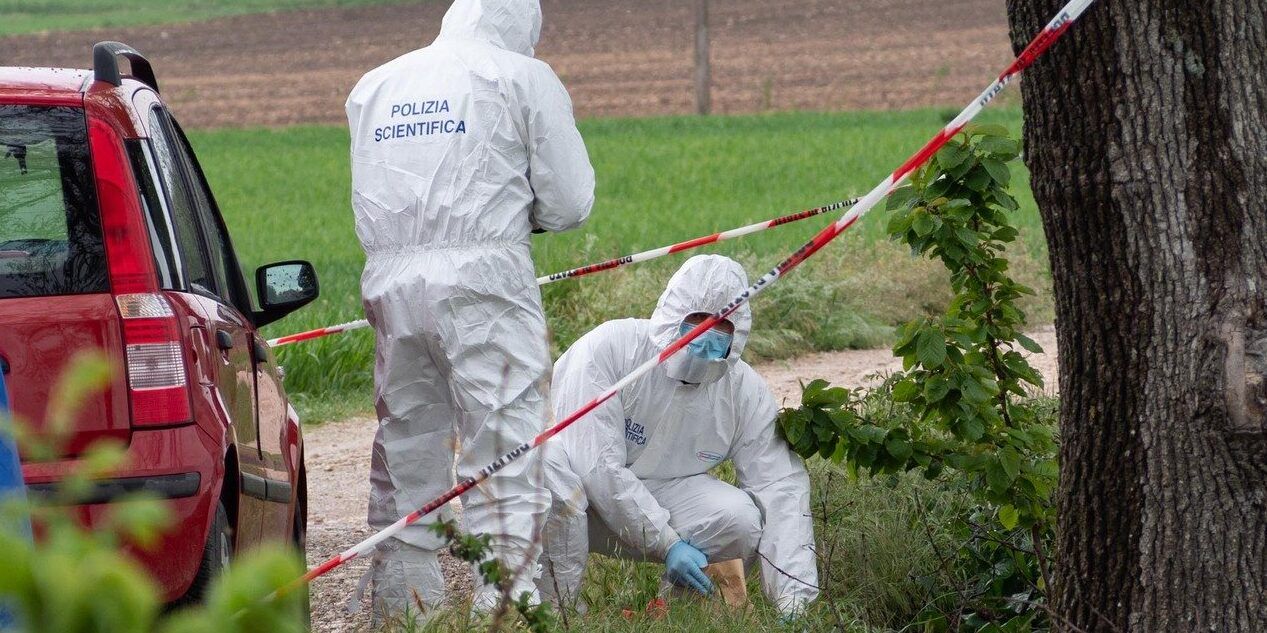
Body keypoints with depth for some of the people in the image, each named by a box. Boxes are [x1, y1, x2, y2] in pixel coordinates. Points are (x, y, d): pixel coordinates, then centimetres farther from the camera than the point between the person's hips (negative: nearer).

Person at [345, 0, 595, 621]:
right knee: (505, 450, -5)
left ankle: (401, 609, 15)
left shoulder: (372, 87, 18)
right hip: (483, 279, -5)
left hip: (389, 280, 5)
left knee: (403, 452, 11)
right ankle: (503, 608, -12)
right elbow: (570, 202, 2)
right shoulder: (523, 78, 4)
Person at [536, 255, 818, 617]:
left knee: (742, 521, -23)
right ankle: (557, 607, -25)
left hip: (654, 499, 4)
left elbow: (782, 487, -14)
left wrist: (795, 601, -25)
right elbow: (597, 465, -28)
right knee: (553, 461, -38)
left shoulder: (747, 393, -9)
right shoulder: (609, 347, -22)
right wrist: (667, 542, -32)